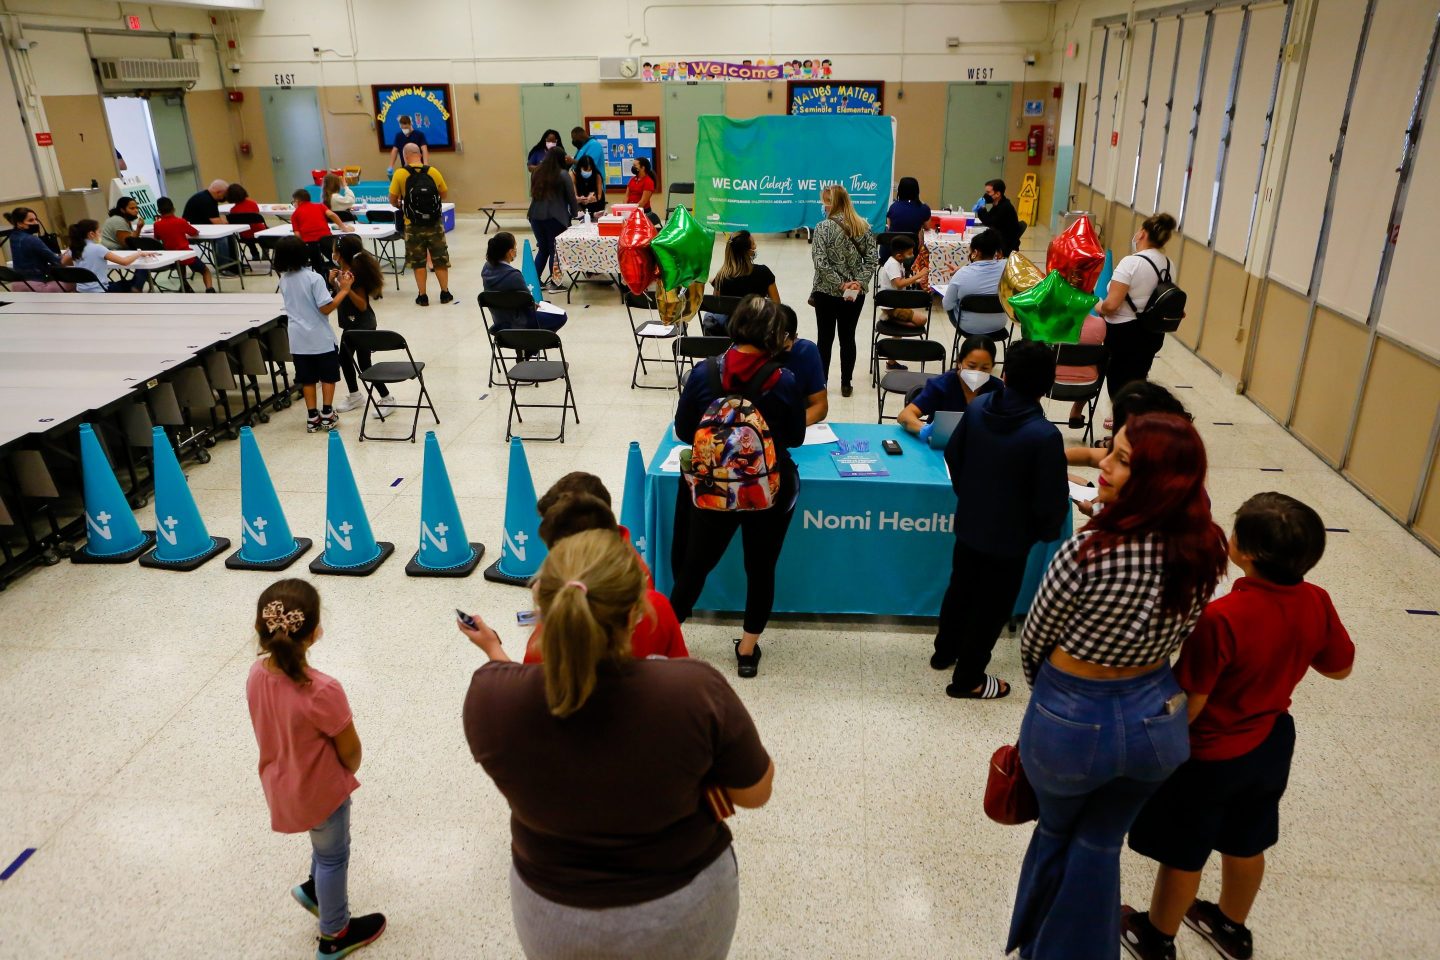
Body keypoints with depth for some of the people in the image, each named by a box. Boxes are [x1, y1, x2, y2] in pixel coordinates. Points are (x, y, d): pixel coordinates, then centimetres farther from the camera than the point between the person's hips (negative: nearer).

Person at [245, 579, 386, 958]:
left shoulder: (257, 673, -17)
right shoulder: (322, 691, -37)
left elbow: (273, 729, 0)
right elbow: (350, 751, -21)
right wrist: (347, 771, 1)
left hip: (282, 785, 6)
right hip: (320, 790, -6)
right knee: (333, 856, 20)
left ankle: (315, 888, 53)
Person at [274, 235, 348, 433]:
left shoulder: (284, 280, 4)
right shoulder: (314, 278, -16)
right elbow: (326, 308, -19)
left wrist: (330, 284, 13)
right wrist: (343, 289, -12)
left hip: (298, 339, 5)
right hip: (321, 338, -5)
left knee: (307, 379, 11)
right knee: (328, 376, 10)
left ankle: (312, 418, 14)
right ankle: (327, 415, 12)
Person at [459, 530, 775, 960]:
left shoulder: (490, 697, -27)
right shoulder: (696, 692, -33)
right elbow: (755, 792, -15)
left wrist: (493, 649, 16)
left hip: (550, 914, 1)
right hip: (682, 910, -1)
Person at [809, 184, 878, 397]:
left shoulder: (824, 227, -13)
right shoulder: (863, 226, 1)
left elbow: (821, 262, -19)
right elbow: (873, 258, -2)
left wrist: (840, 284, -15)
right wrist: (859, 282, -8)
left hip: (827, 292, -3)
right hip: (855, 294, 4)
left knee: (825, 339, 8)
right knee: (848, 337, 12)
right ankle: (846, 385, 18)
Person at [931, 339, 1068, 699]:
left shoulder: (977, 406, -12)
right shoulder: (1045, 435, -28)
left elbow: (952, 456, 2)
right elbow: (1052, 498, -22)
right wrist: (1046, 532, 0)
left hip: (968, 523, 6)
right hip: (1009, 537, -5)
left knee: (960, 588, 26)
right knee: (991, 606, 13)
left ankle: (944, 651, 46)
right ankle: (967, 679, 29)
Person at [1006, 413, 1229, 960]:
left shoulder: (1089, 554, -29)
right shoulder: (1207, 550, -12)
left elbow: (1033, 643, -12)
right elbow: (1176, 634, 2)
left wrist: (1047, 692, 9)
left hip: (1072, 722, -3)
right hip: (1156, 718, 3)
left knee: (1056, 831, 26)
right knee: (1101, 843, 25)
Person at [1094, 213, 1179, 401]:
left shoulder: (1131, 262, -20)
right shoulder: (1168, 264, 3)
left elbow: (1111, 305, -24)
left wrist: (1099, 307, -4)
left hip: (1124, 334, -7)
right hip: (1153, 333, 7)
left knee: (1118, 385, 8)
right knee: (1137, 382, 21)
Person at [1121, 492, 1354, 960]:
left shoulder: (1223, 617, -34)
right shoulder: (1317, 604, -14)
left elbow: (1189, 704, -26)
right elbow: (1340, 667, 4)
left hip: (1211, 755, -6)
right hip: (1272, 744, 6)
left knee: (1183, 854, 15)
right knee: (1245, 844, 27)